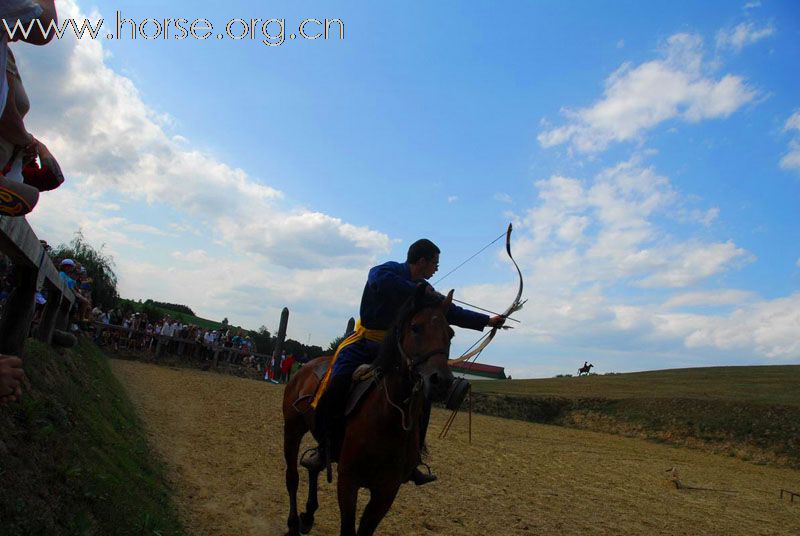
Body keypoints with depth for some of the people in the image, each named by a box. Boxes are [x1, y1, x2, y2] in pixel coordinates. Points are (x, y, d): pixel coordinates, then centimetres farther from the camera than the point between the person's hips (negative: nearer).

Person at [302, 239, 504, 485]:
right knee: (338, 384, -27)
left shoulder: (423, 289, 9)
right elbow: (380, 280, -36)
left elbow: (451, 312, 17)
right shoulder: (390, 270, -11)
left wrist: (488, 320, 17)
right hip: (364, 343, -6)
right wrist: (416, 292, -29)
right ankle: (325, 449, -5)